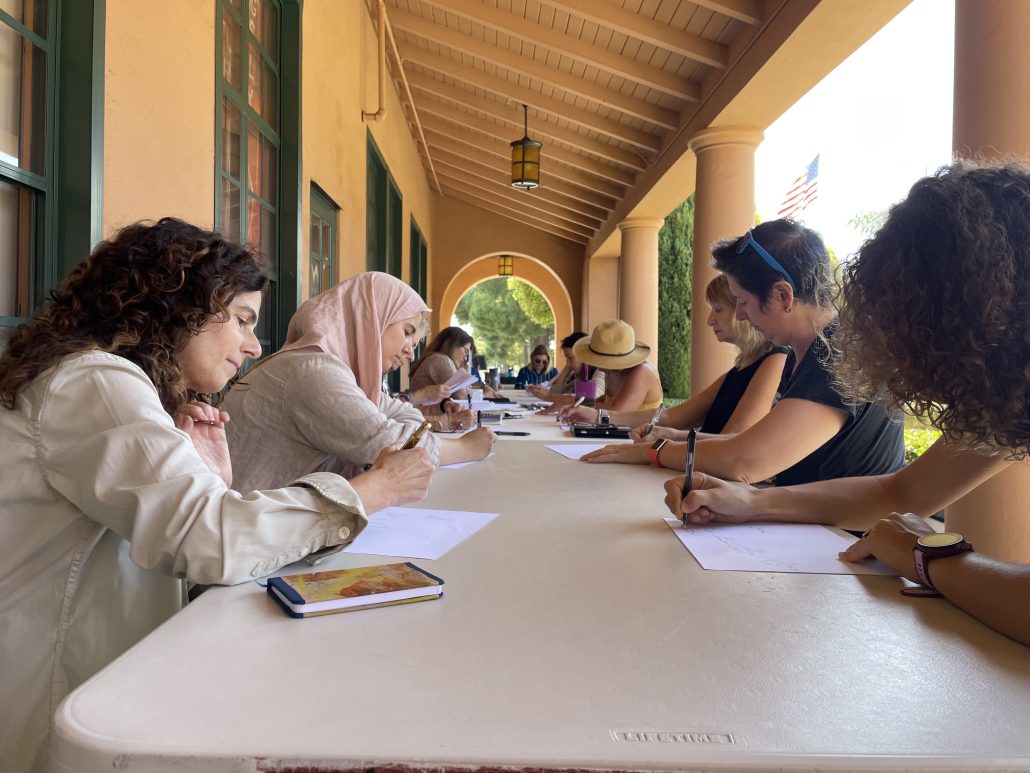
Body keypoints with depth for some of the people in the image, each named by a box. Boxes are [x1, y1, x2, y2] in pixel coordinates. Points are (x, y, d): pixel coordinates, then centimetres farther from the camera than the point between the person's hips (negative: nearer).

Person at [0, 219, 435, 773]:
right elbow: (212, 543, -30)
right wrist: (375, 489, -20)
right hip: (50, 716, -8)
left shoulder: (118, 385, 12)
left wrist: (212, 482, -7)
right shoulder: (93, 383, -18)